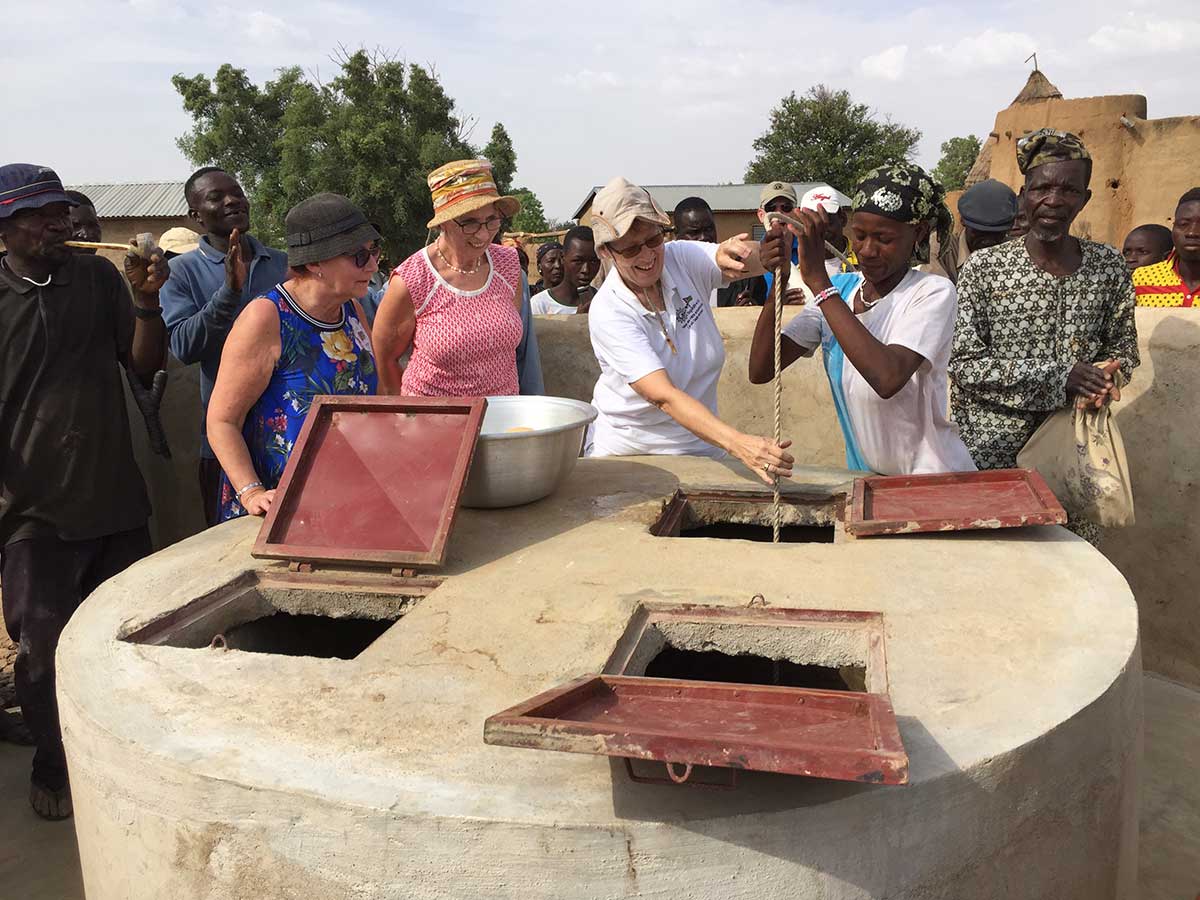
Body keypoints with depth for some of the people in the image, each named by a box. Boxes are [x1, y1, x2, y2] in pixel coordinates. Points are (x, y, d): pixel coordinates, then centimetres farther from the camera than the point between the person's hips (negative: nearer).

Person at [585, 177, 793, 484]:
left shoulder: (683, 258, -5)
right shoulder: (607, 313, -18)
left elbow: (764, 259, -17)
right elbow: (664, 397, -28)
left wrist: (728, 253, -41)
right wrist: (739, 444, -41)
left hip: (701, 447, 3)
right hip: (626, 450, -3)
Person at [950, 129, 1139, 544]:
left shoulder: (1109, 267, 4)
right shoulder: (983, 268, -7)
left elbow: (1123, 351, 14)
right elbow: (963, 366, -12)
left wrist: (1102, 378, -10)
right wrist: (1060, 378, -18)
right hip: (992, 451, -3)